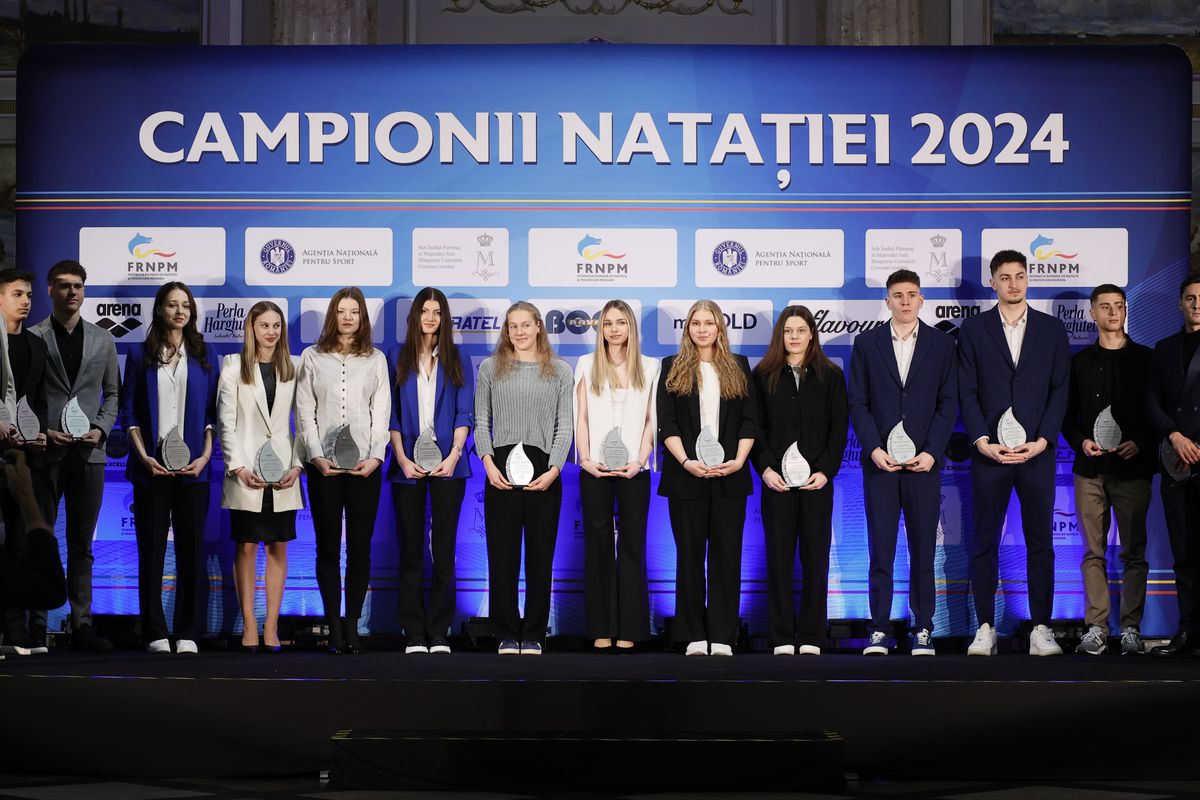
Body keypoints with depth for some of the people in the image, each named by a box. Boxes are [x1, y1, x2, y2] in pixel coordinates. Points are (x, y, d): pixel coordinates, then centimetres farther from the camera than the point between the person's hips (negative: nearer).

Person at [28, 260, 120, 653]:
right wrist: (42, 431, -10)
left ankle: (81, 624, 8)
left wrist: (101, 429, -2)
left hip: (89, 453, 3)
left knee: (81, 543, 6)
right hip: (46, 453, -3)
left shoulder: (103, 340, 12)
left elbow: (112, 393, 14)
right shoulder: (32, 338, 2)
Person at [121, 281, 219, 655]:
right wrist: (144, 456, -6)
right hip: (152, 465, 0)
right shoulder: (140, 354, 9)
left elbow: (213, 411, 8)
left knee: (191, 549, 1)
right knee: (151, 549, 0)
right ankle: (155, 633, 4)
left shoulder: (205, 354, 10)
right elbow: (129, 410, 5)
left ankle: (187, 634, 6)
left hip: (193, 466, 1)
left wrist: (205, 456, -5)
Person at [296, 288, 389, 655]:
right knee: (328, 548, 1)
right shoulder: (312, 357, 8)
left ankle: (352, 626, 6)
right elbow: (305, 410, 4)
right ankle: (334, 627, 4)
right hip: (324, 465, 0)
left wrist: (375, 457, -7)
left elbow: (381, 411, 5)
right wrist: (316, 456, -7)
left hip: (365, 465, 0)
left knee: (360, 548, 1)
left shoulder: (375, 360, 10)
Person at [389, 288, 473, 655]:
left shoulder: (457, 361, 9)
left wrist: (453, 455, -10)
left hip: (447, 465, 0)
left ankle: (438, 635, 3)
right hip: (408, 465, 0)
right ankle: (414, 636, 5)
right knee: (411, 552, 2)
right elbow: (392, 414, 4)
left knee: (444, 550, -1)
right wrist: (403, 459, -7)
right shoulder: (398, 359, 9)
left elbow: (464, 413, 3)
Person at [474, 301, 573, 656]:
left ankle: (533, 635, 11)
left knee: (541, 554, 3)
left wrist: (554, 469, -8)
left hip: (544, 470, 0)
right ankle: (507, 634, 9)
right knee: (502, 554, 1)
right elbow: (481, 421, 7)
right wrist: (488, 463, -7)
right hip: (501, 470, 0)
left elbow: (565, 425, 4)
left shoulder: (560, 371, 8)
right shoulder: (491, 367, 10)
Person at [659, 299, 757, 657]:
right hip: (686, 476, -1)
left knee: (726, 555, 1)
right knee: (689, 555, 2)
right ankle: (694, 636, 8)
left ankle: (723, 636, 4)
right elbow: (666, 423, 0)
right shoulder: (672, 368, 8)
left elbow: (750, 420, 6)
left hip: (729, 476, 1)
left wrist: (738, 460, -8)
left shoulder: (738, 367, 11)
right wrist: (686, 462, -13)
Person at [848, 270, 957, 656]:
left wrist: (931, 452, -8)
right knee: (880, 549, 0)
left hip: (923, 461, 0)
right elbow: (858, 403, 4)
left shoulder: (941, 344, 7)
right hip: (880, 462, 0)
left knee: (923, 549, 3)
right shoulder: (866, 343, 7)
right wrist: (874, 449, -8)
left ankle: (923, 630, 10)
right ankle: (879, 630, 5)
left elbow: (948, 404, 4)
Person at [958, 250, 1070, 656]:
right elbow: (967, 392, 2)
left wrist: (1042, 441, -7)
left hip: (1037, 451, 1)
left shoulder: (1051, 329, 9)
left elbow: (1059, 390, 5)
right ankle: (985, 628, 8)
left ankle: (1041, 628, 8)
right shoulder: (973, 330, 6)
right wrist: (982, 441, -9)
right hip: (989, 451, 0)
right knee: (985, 543, 2)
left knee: (1040, 542, 2)